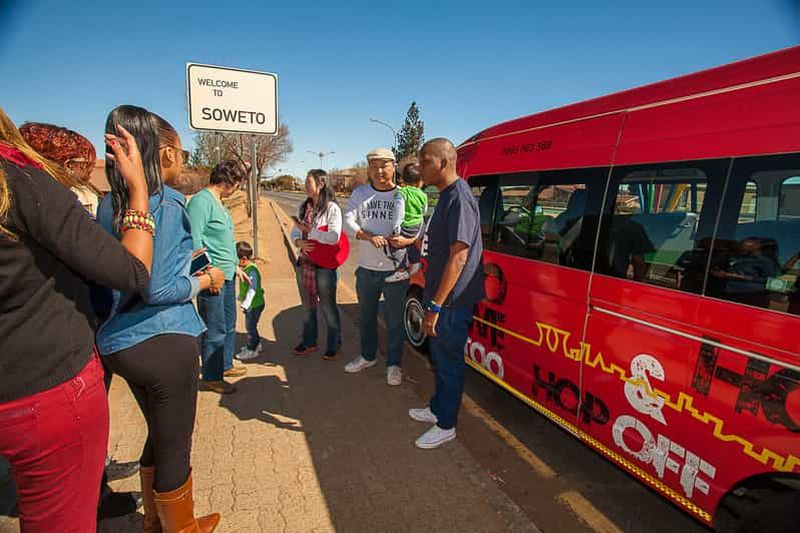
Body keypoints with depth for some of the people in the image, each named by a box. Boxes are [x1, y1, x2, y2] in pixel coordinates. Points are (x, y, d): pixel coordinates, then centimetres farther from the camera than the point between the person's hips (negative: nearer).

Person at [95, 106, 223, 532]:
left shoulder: (108, 204, 7)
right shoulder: (167, 202, -16)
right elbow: (158, 289, -22)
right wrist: (206, 279, -7)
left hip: (118, 342, 8)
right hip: (164, 341, -8)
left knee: (160, 433, 27)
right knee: (175, 446, 12)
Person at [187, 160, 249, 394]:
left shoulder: (218, 202, 15)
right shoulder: (200, 201, -15)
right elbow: (195, 243, -21)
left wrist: (235, 266, 22)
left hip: (227, 274, 10)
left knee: (229, 325, 20)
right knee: (215, 330, 2)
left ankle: (225, 365, 36)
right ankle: (211, 378, 17)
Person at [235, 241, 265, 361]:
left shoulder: (252, 271, -23)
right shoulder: (245, 269, 8)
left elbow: (252, 289, -26)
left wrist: (246, 304, -25)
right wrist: (240, 297, 30)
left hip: (254, 304, -10)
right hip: (252, 304, 10)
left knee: (250, 326, 0)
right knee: (250, 326, 20)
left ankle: (252, 350, 11)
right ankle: (256, 345, 35)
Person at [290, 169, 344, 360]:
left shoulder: (332, 208, -12)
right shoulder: (303, 207, 7)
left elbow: (334, 237, -22)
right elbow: (295, 231, 9)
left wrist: (308, 230, -19)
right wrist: (298, 241, -13)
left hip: (325, 265, -6)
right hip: (304, 263, 6)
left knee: (328, 307, 7)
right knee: (308, 307, 19)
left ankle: (333, 345, 24)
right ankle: (309, 341, 36)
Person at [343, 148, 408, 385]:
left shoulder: (403, 196, -5)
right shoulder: (359, 194, 5)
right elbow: (348, 221, -5)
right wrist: (370, 237, -23)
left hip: (395, 270, -3)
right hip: (366, 268, 4)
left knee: (394, 321, 8)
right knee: (367, 316, 20)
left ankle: (394, 364, 26)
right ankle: (367, 356, 41)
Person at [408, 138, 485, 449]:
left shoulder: (459, 198, -21)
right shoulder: (446, 195, 11)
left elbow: (458, 257, -27)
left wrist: (436, 306, -26)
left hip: (452, 300, -10)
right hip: (440, 295, 10)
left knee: (449, 362, 6)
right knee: (439, 356, 23)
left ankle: (446, 426, 25)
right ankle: (437, 409, 42)